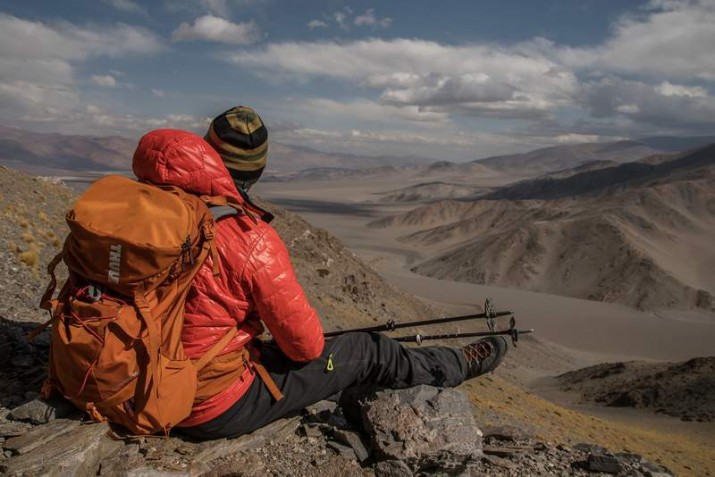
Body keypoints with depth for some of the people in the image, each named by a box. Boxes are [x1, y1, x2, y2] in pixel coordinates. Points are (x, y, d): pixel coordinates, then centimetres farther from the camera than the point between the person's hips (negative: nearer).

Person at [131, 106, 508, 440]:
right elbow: (305, 344, -17)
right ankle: (461, 365, 29)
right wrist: (313, 344, 7)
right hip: (220, 408, -6)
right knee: (368, 353, 6)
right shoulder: (251, 239, -26)